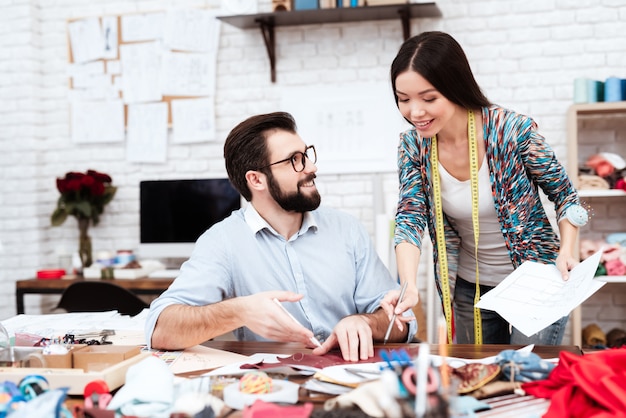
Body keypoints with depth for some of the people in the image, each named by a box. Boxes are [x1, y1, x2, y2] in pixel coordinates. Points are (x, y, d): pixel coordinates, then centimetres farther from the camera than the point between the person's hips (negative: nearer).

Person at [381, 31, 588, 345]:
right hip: (469, 289, 4)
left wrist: (566, 253, -24)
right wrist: (409, 285, -35)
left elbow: (564, 195, -8)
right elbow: (410, 219, -18)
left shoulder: (513, 131, -22)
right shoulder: (412, 146, -11)